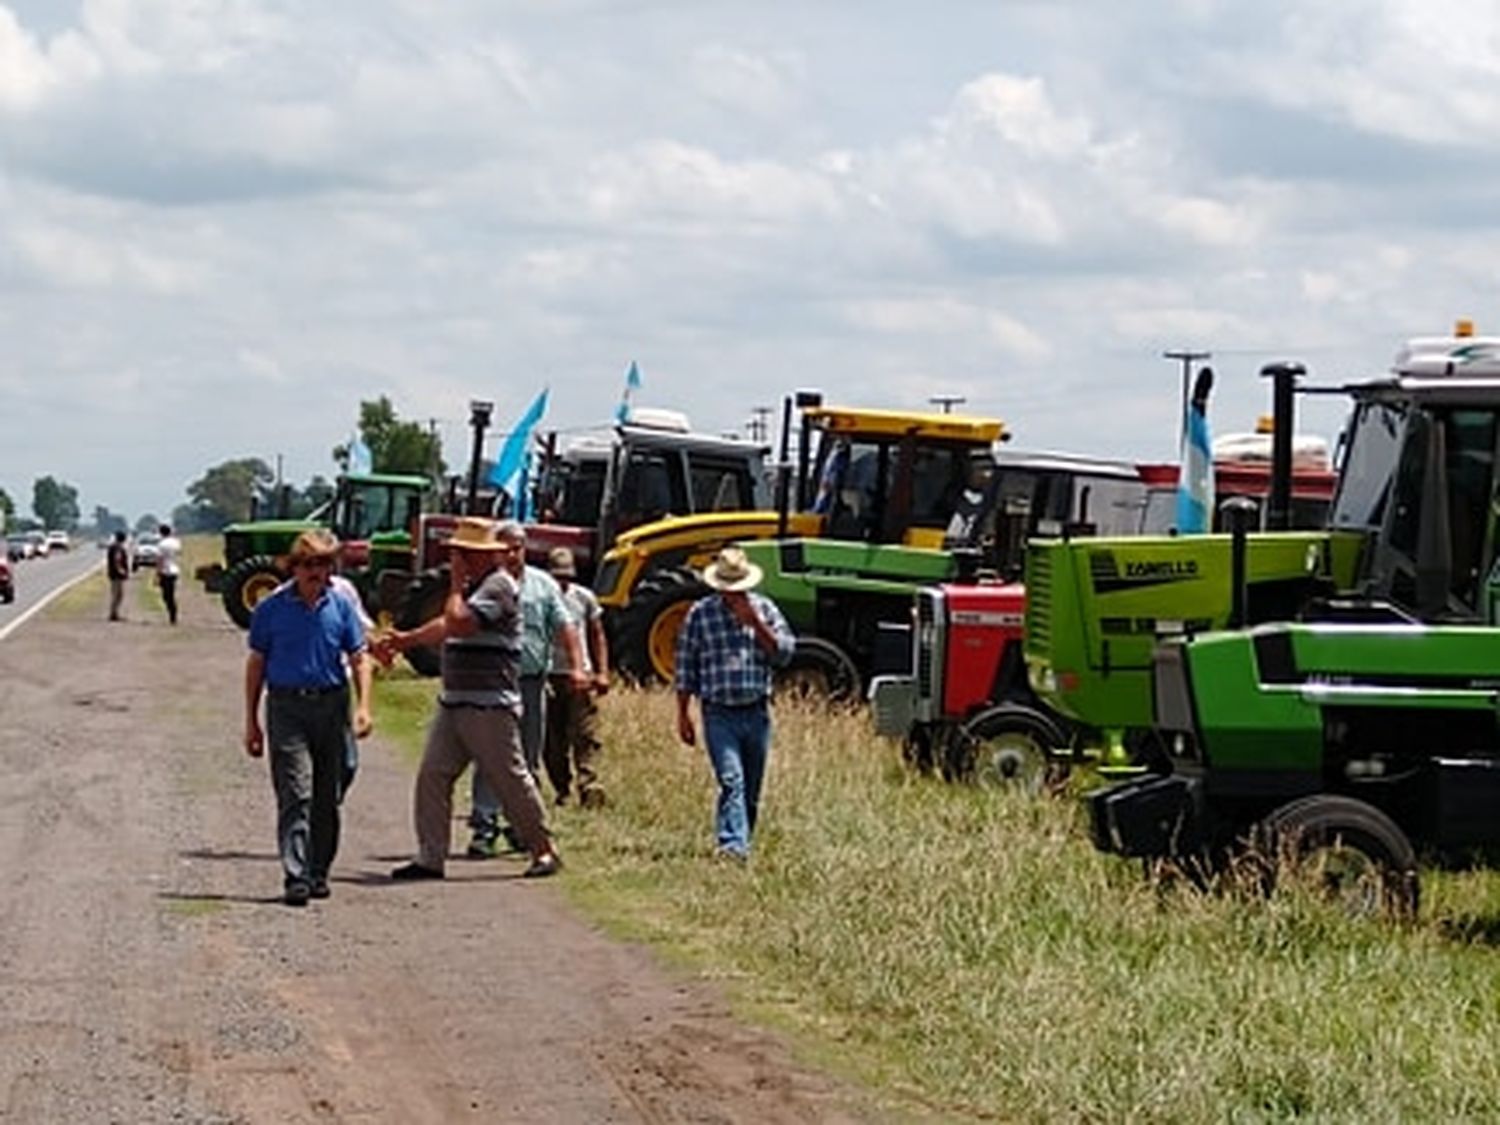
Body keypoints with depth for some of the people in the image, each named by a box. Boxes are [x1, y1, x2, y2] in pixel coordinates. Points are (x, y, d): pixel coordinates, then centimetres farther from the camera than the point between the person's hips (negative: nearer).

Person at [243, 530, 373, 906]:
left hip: (331, 705, 3)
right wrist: (251, 722, 5)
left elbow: (359, 659, 8)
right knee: (295, 794, -12)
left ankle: (319, 872, 20)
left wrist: (363, 706, -6)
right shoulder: (272, 607, 1)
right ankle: (295, 877, -16)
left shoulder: (340, 606, 6)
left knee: (327, 797, 9)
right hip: (286, 706, -3)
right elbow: (256, 664, 7)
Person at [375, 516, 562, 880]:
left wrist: (456, 585, -11)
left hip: (490, 705, -9)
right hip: (453, 700, 10)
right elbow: (448, 626, 31)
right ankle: (430, 858, 4)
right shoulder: (475, 587, 18)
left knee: (510, 778, -2)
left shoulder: (498, 585, -13)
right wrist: (404, 640, 27)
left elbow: (458, 622, -24)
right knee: (432, 775, 2)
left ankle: (544, 851, 11)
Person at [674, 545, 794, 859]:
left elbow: (784, 653, 0)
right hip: (719, 714, -3)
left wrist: (755, 623, -11)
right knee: (731, 781, -18)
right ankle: (732, 845, -26)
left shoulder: (764, 609, 7)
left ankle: (743, 844, 21)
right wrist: (683, 714, 3)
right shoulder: (700, 614, 2)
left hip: (756, 712, 3)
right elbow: (685, 669, 5)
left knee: (751, 791, 10)